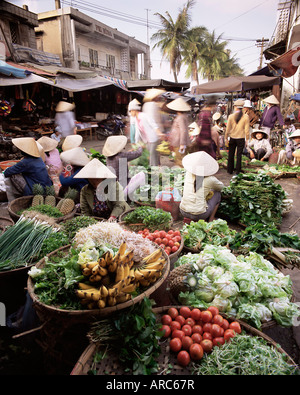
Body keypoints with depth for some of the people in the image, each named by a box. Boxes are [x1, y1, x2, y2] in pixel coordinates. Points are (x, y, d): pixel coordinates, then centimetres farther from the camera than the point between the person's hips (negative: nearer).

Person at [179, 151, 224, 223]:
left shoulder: (188, 173, -2)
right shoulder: (210, 180, -12)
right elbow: (221, 186, 13)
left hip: (183, 211, 5)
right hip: (199, 215, -4)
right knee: (217, 193, 17)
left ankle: (188, 218, 22)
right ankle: (211, 220, 23)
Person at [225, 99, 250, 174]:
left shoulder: (231, 116, -7)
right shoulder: (246, 117, -6)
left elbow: (228, 129, -3)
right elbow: (247, 130, -4)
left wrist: (226, 138, 7)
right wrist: (247, 139, 6)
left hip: (232, 138, 1)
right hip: (241, 139, 0)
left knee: (231, 155, 12)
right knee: (239, 155, 7)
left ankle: (230, 170, 21)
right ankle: (238, 171, 12)